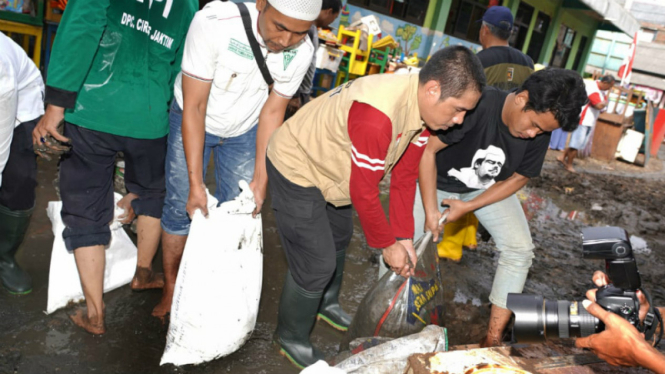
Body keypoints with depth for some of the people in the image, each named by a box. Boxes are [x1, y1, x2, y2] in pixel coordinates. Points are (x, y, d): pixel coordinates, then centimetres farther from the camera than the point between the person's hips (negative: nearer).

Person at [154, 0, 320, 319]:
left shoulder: (301, 52, -24)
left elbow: (272, 111, -11)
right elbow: (194, 107, -29)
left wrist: (261, 177, -13)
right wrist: (195, 183, -29)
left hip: (244, 130, 3)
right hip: (192, 120, -2)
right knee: (181, 207, 0)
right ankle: (171, 289, 22)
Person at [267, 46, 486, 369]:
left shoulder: (423, 107, -10)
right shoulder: (377, 115, -39)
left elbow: (405, 176, -3)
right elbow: (364, 192, -29)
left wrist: (404, 238, -3)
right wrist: (388, 245, -16)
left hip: (328, 166, 9)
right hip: (296, 169, -9)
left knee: (340, 238, 26)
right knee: (316, 263, -5)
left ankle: (326, 304, 52)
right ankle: (292, 339, 22)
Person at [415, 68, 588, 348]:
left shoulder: (540, 133, -19)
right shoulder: (477, 105, -36)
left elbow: (519, 178, -6)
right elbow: (427, 149, -28)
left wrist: (468, 206, -16)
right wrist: (431, 211, -30)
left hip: (489, 187, 4)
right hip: (436, 181, -4)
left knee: (520, 250, -7)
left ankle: (493, 339, 7)